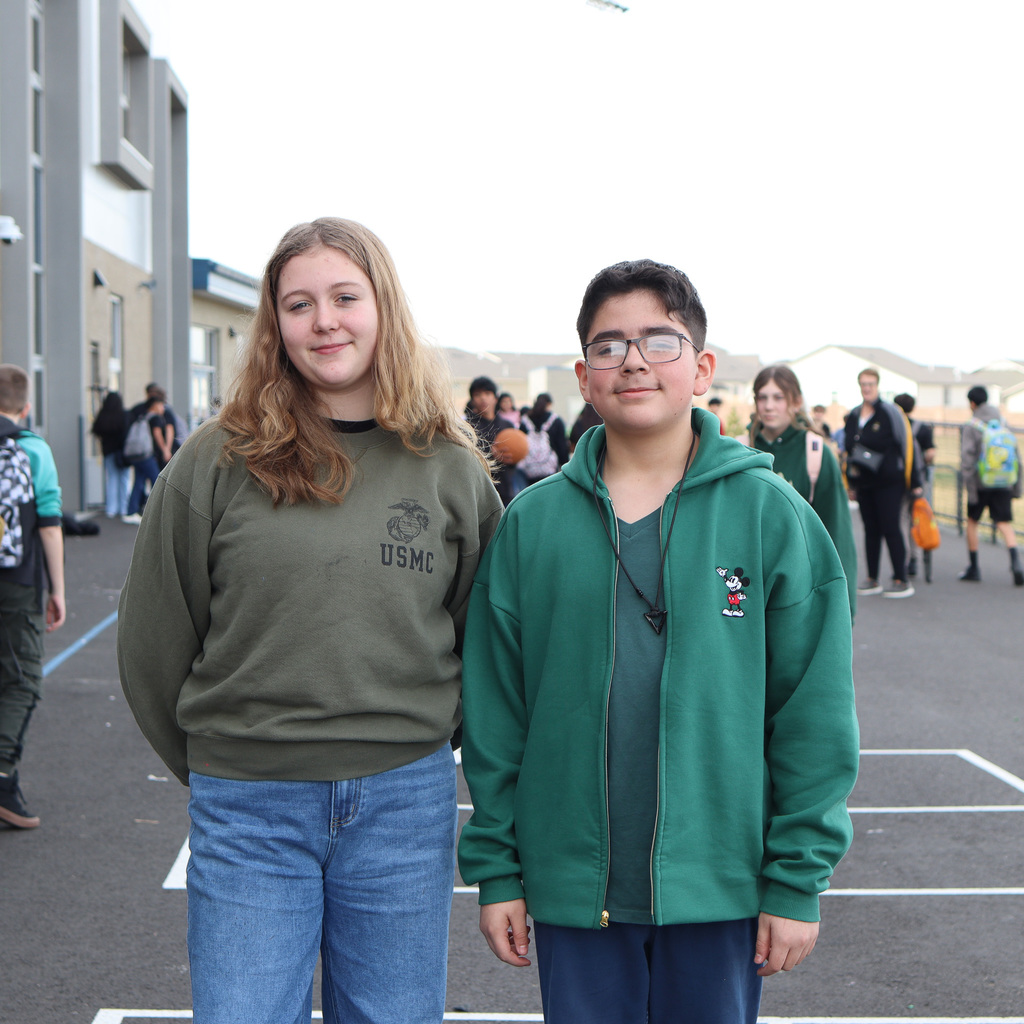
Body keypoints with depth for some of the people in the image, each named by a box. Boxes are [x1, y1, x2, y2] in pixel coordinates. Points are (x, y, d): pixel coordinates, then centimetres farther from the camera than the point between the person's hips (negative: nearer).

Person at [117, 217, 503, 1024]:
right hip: (248, 810, -1)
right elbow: (153, 640, 4)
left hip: (405, 805, 2)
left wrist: (421, 746, 9)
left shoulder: (451, 468, 3)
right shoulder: (216, 464, -3)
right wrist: (216, 767, 9)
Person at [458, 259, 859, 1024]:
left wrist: (798, 880, -5)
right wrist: (494, 867, 2)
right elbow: (494, 709, 5)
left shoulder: (770, 514, -3)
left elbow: (814, 710, -3)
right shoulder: (532, 523, 2)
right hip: (575, 883, 1)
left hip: (720, 885, -1)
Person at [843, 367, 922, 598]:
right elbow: (848, 449, 20)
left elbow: (908, 446, -6)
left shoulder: (890, 413, -6)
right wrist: (850, 483, 17)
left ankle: (902, 581, -1)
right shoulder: (853, 416, 11)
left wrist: (914, 482, -7)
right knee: (871, 530, 8)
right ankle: (872, 580, 14)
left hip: (888, 482, -6)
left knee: (890, 529, -5)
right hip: (863, 483, 6)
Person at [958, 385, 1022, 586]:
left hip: (981, 483, -3)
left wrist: (970, 488, -10)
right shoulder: (1003, 423, 9)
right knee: (1004, 524, 0)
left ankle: (973, 568, 18)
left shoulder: (971, 426, -5)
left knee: (972, 522, 14)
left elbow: (967, 458, -12)